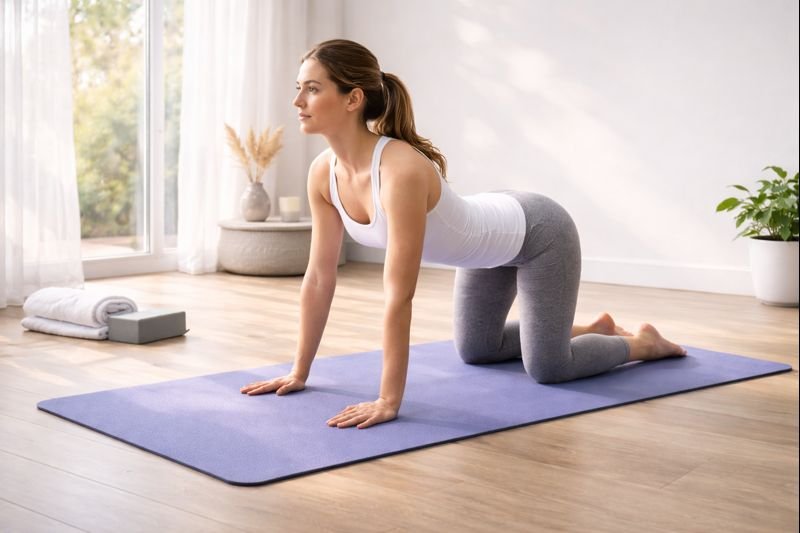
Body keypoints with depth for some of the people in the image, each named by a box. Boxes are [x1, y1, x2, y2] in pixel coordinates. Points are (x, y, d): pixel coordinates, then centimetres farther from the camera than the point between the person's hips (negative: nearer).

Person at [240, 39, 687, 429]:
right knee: (476, 352, 22)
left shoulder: (401, 170, -42)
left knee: (547, 369, -3)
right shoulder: (324, 172, -18)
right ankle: (594, 328, 40)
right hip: (490, 241, 8)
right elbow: (320, 277, -11)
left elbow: (399, 296, -41)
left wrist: (389, 400, -39)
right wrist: (299, 372, -8)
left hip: (537, 233, -8)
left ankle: (644, 343, 26)